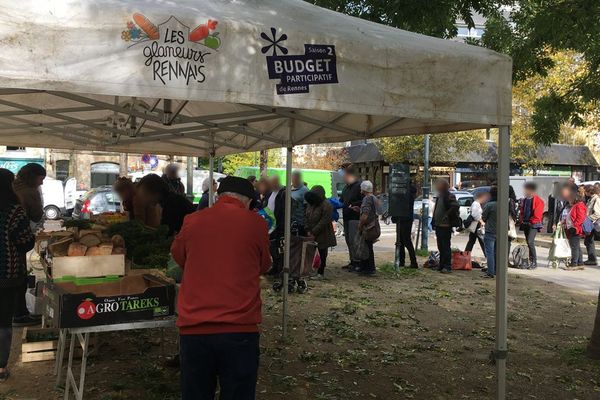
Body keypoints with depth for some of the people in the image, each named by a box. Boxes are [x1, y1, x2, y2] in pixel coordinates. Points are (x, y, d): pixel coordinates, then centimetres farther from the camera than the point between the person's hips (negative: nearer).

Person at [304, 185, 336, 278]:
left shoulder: (326, 206, -14)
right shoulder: (310, 204, 8)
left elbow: (324, 221, -18)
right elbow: (307, 218, 11)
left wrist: (314, 232, -17)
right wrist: (308, 230, -2)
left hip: (323, 235, -6)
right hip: (311, 234, 6)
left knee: (322, 254, 4)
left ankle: (320, 272, 13)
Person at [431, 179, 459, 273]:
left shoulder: (450, 197, -11)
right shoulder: (439, 197, 17)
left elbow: (455, 207, -26)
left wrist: (447, 215, -19)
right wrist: (434, 222, 17)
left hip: (446, 226, -9)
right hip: (438, 225, 9)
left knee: (446, 247, -7)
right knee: (440, 247, 13)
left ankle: (447, 266, -5)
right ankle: (442, 265, 20)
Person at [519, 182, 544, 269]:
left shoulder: (538, 201, -7)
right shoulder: (524, 200, 15)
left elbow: (537, 214, -12)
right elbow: (521, 212, 19)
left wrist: (531, 222, -11)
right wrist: (521, 221, 6)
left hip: (534, 224, -7)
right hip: (525, 224, 7)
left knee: (530, 242, -18)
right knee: (528, 242, 10)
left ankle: (534, 262, -12)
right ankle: (531, 261, 17)